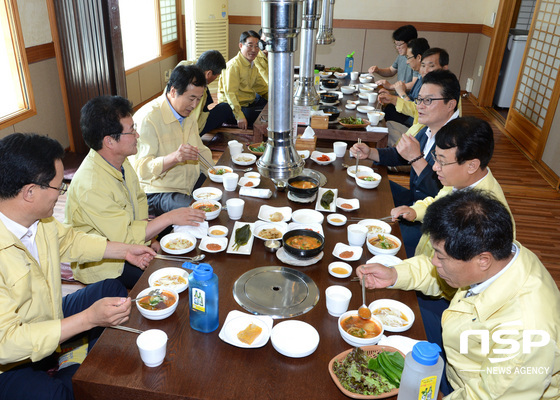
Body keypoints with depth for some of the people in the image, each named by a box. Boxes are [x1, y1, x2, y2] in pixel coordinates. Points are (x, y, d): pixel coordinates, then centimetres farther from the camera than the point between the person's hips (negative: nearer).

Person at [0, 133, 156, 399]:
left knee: (113, 289, 11)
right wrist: (89, 319, -36)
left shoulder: (38, 219, -11)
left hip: (51, 321, 9)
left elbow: (68, 240, 12)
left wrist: (125, 251, 11)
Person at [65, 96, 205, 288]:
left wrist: (147, 239, -4)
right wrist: (170, 217, -24)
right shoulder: (91, 186, -31)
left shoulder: (121, 162, -3)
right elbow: (125, 236, -27)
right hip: (102, 265, -8)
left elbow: (139, 199, 9)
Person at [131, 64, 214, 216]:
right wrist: (174, 157, -40)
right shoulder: (147, 118, -19)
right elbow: (141, 168, -25)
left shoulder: (187, 113, 9)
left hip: (193, 181, 8)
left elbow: (200, 150, 18)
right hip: (159, 191, -8)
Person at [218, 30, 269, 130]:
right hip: (232, 107, -10)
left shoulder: (253, 65, 14)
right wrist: (239, 117, -35)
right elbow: (230, 93, -26)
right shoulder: (233, 66, -17)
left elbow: (262, 87, 22)